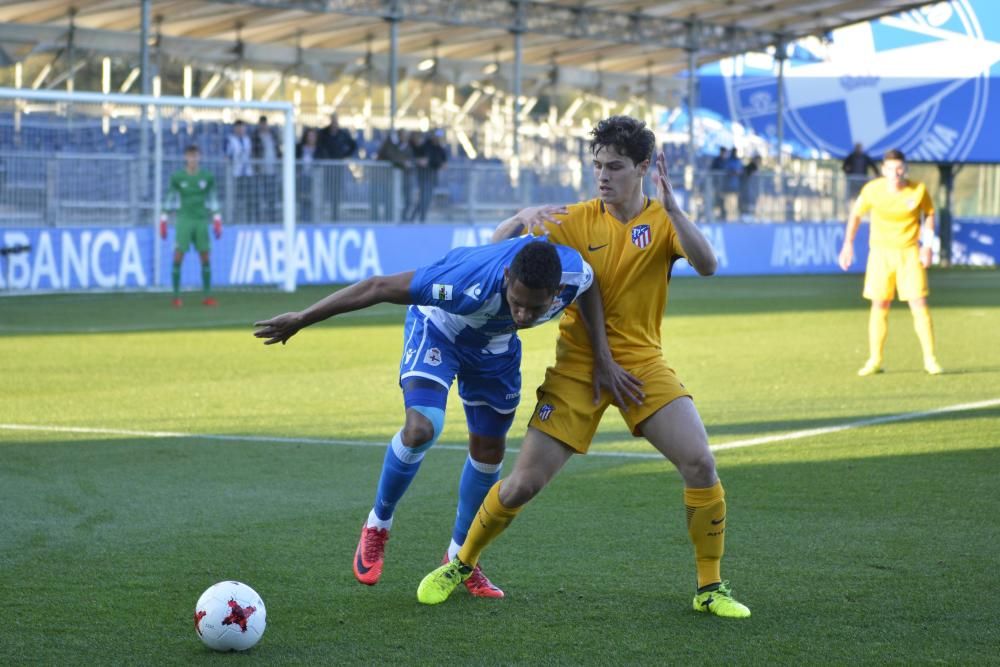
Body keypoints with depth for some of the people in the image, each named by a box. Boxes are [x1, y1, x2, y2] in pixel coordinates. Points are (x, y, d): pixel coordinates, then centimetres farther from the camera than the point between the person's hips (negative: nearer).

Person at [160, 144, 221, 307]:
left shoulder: (207, 177, 5)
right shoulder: (177, 177, -1)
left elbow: (213, 198, 12)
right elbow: (169, 198, 5)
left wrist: (217, 220, 9)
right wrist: (163, 220, 2)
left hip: (202, 221, 2)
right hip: (184, 220, -2)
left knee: (205, 257, 2)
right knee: (178, 257, -8)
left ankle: (207, 296, 9)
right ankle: (176, 296, -4)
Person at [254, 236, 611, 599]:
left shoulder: (575, 272, -34)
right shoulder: (469, 283, -46)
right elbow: (378, 287, -37)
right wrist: (302, 319, -30)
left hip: (496, 344, 5)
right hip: (439, 328, -5)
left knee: (489, 451, 9)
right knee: (421, 429, -25)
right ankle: (377, 525, 2)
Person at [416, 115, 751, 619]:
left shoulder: (663, 221, -2)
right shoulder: (577, 221, -2)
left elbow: (706, 265, -21)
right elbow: (498, 247, -4)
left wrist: (671, 209, -33)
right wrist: (525, 216, -24)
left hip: (641, 364, 0)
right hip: (577, 366, 0)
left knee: (700, 464, -17)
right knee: (523, 483, -4)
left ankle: (710, 588, 0)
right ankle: (461, 565, 22)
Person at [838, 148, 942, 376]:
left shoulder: (918, 190, -11)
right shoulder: (872, 190, -11)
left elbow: (929, 214, 7)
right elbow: (856, 214, 6)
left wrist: (927, 246, -2)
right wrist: (848, 244, 2)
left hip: (909, 252, -1)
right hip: (880, 251, 1)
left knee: (919, 304, -6)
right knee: (879, 306, 1)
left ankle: (930, 359, 4)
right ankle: (874, 361, 11)